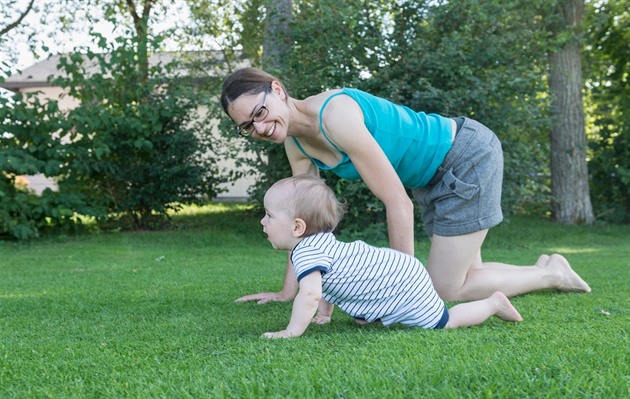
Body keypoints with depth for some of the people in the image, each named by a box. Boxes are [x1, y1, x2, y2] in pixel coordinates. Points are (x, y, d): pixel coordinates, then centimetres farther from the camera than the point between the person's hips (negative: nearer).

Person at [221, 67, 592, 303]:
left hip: (468, 153, -9)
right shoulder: (296, 144, -4)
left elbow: (398, 202, -27)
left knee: (446, 290, -5)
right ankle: (545, 269, 34)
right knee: (462, 277, 16)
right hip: (435, 178, 9)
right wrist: (287, 292, 5)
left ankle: (551, 275, 12)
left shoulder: (335, 115, -31)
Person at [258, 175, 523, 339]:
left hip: (403, 286, -9)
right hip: (395, 272, 10)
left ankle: (493, 304, 18)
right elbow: (327, 280, 22)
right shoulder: (319, 240, 4)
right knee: (361, 321, 24)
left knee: (444, 322, 3)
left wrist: (291, 332, -31)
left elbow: (310, 294, -40)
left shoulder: (306, 252, -26)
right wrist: (324, 314, 22)